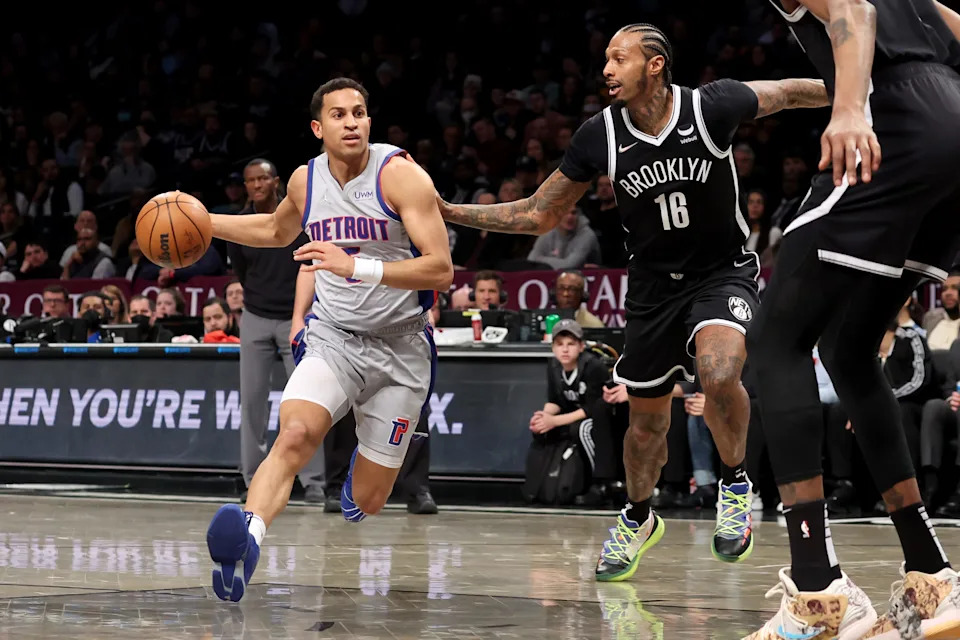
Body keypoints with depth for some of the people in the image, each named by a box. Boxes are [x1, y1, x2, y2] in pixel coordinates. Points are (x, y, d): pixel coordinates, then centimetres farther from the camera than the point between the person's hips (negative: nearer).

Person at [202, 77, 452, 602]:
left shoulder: (400, 174, -13)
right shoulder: (306, 180, 3)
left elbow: (441, 269, -21)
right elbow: (276, 231, 28)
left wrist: (356, 266, -31)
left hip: (399, 347, -2)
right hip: (333, 337, 2)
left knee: (365, 503, 6)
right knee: (295, 434, -31)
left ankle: (363, 469, 42)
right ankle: (246, 542, -46)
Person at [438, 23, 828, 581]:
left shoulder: (713, 107, -19)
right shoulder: (601, 136, -12)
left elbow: (789, 93, 0)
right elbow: (539, 216, -2)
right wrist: (449, 213, -10)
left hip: (724, 271, -3)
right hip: (654, 282, 3)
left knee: (720, 372, -33)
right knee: (647, 420, 11)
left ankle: (736, 484, -6)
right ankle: (638, 520, 40)